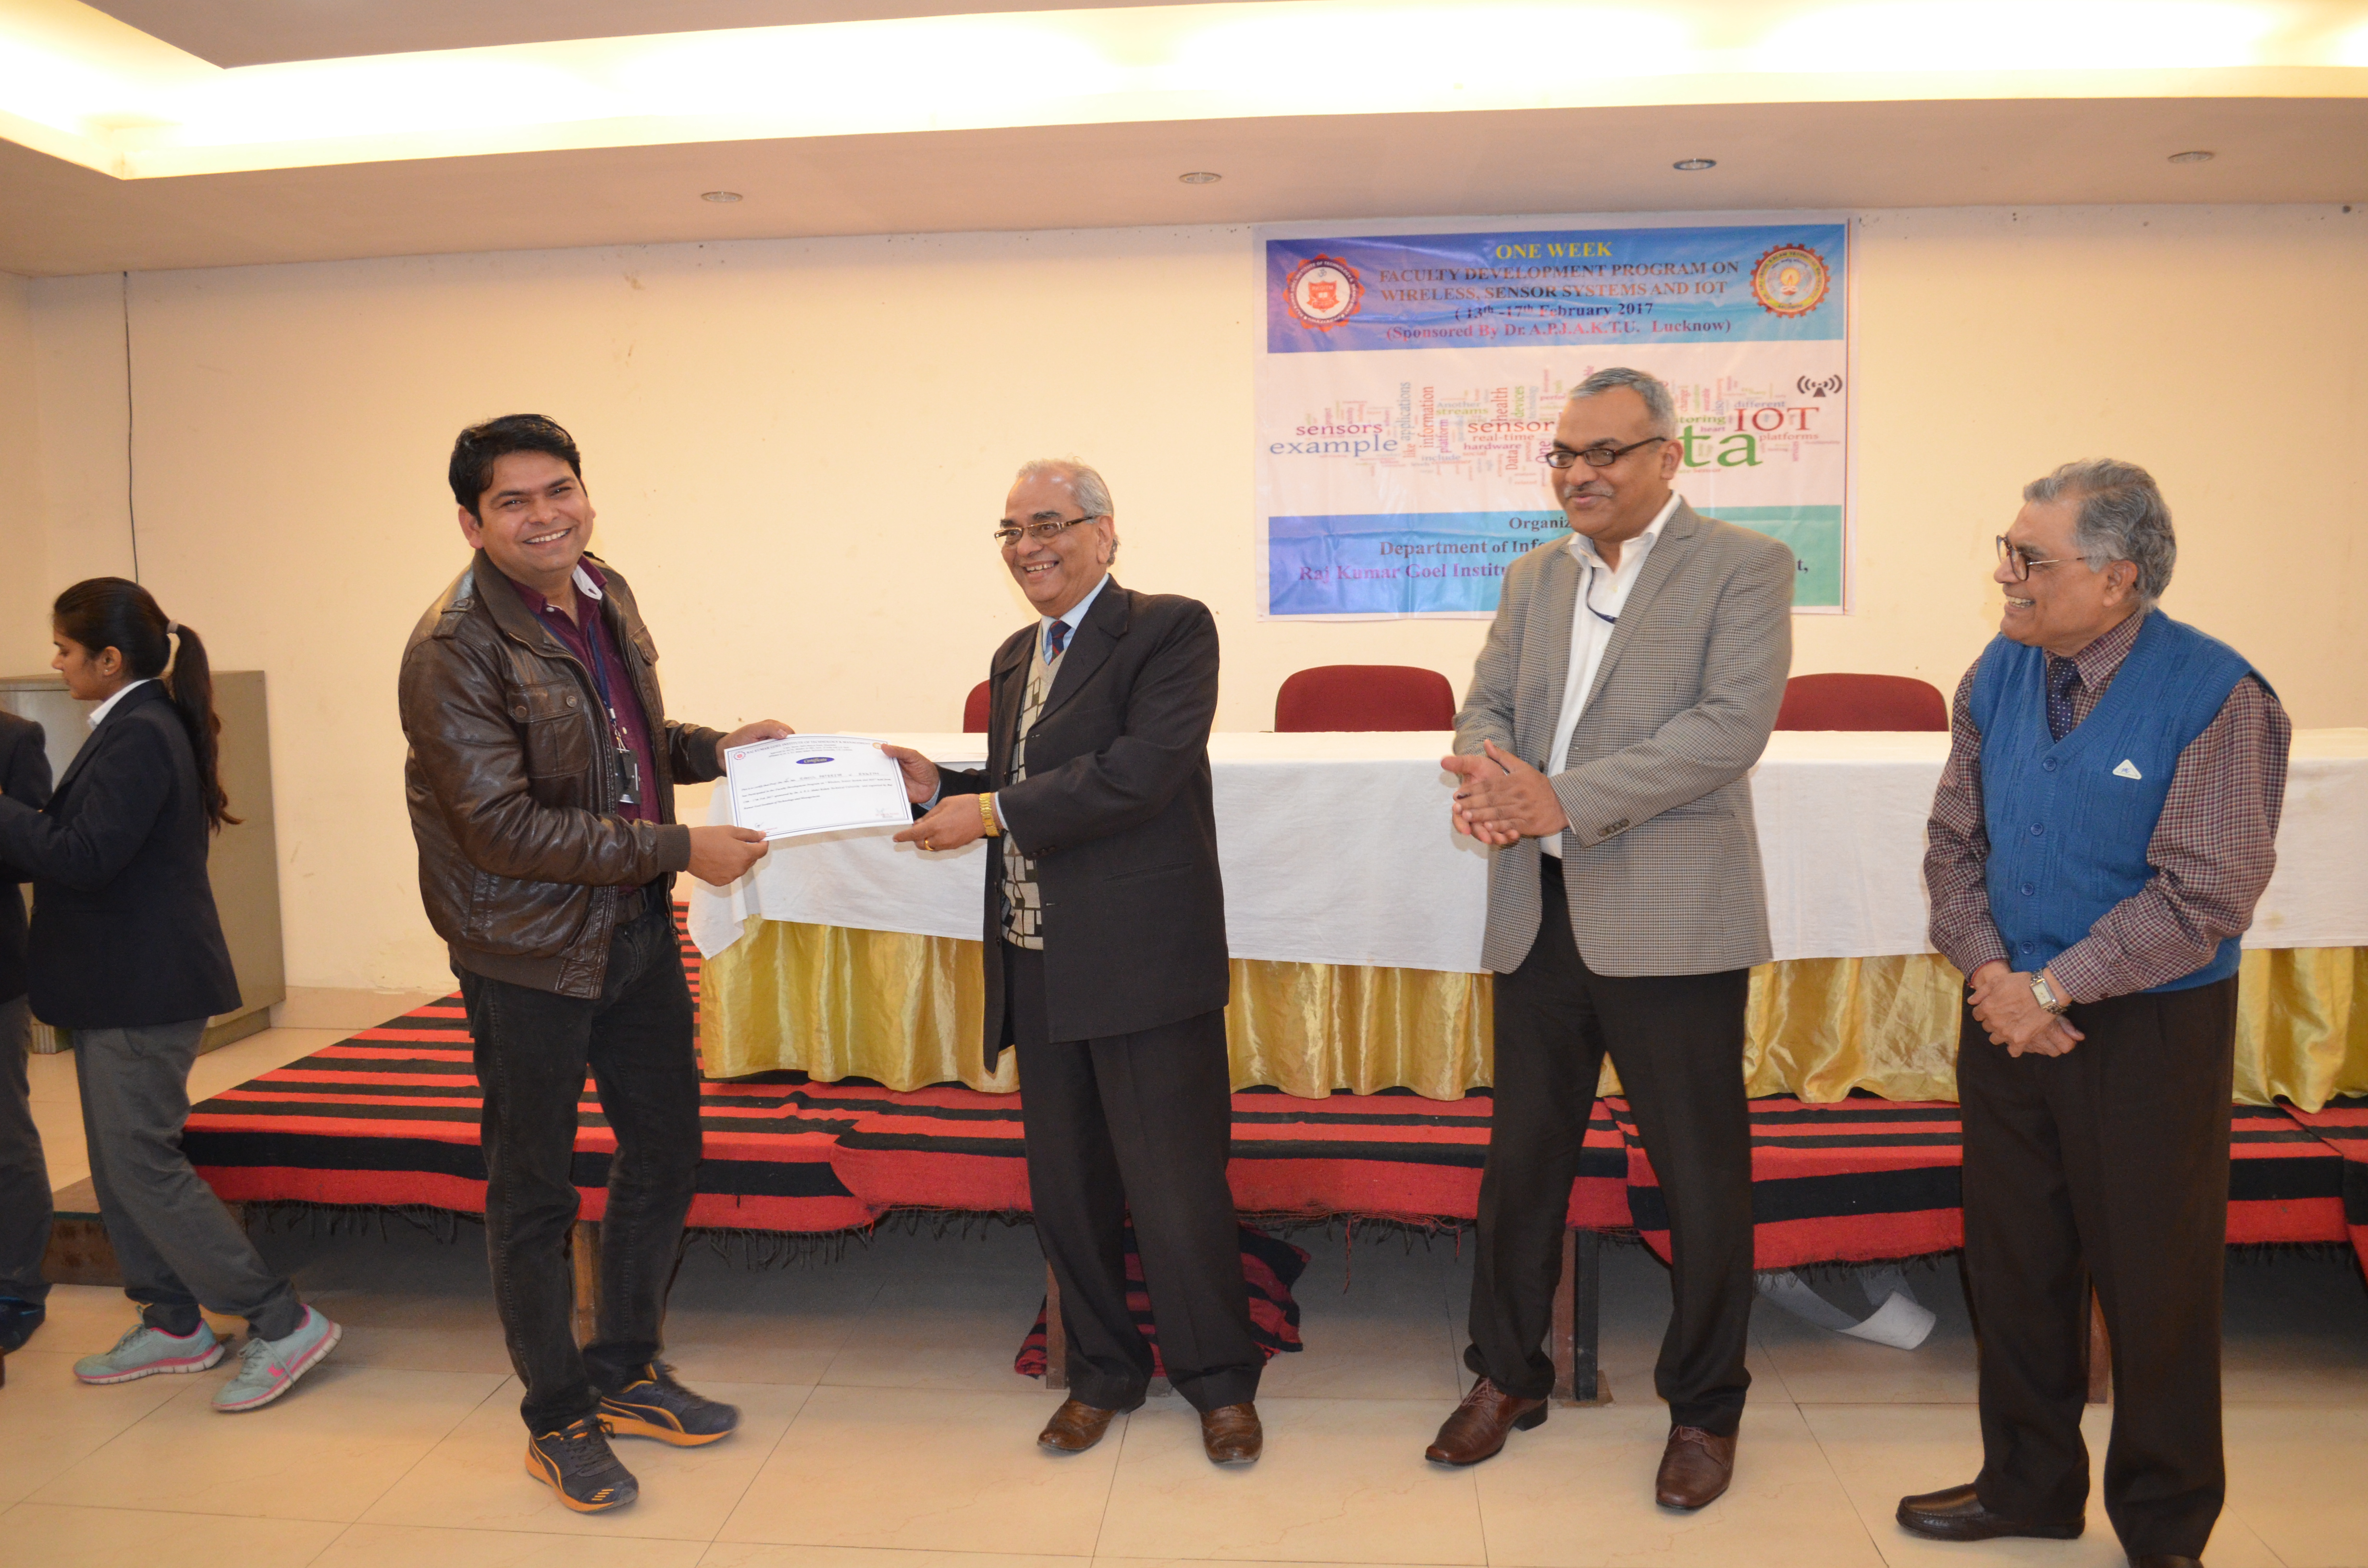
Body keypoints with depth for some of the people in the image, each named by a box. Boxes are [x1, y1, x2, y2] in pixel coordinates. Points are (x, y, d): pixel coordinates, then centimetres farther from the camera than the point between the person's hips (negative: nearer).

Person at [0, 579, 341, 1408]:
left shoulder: (138, 738, -19)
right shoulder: (139, 727, 13)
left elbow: (84, 857, -24)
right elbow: (84, 845, 16)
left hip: (145, 990, -10)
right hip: (128, 986, 10)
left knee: (142, 1164, -5)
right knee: (121, 1162, 17)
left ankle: (283, 1323, 0)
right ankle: (172, 1324, 29)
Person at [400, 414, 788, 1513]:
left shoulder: (605, 597, 5)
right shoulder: (454, 648, -19)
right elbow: (505, 828, -24)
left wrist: (715, 746, 4)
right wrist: (679, 849, -22)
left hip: (634, 927, 8)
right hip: (527, 950, -7)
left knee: (665, 1152, 17)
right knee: (535, 1193, 8)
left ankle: (624, 1373, 37)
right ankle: (557, 1421, 28)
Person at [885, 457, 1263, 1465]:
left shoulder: (1170, 629, -8)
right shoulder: (1015, 656, 17)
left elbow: (1141, 773, -21)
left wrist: (992, 812, -18)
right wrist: (939, 788, 2)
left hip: (1145, 965, -7)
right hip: (1040, 968, 7)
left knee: (1174, 1189, 3)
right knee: (1064, 1187, 15)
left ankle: (1219, 1381, 24)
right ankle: (1102, 1371, 34)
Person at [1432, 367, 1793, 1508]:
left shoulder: (1741, 566, -3)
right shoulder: (1533, 576, 14)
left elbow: (1730, 726, -15)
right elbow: (1486, 706, 9)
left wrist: (1562, 798, -21)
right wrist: (1489, 784, -16)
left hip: (1669, 919, -5)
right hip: (1538, 916, 5)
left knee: (1701, 1175, 6)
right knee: (1521, 1156, 15)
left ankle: (1704, 1407, 27)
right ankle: (1507, 1378, 32)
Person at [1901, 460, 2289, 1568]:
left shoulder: (2216, 698, -16)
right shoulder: (1999, 676, 1)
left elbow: (2201, 900, -18)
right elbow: (1954, 841, 6)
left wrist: (2052, 988, -17)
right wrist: (1992, 970, -8)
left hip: (2150, 1031, -5)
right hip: (2009, 1014, 5)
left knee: (2155, 1284, 9)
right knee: (2013, 1261, 15)